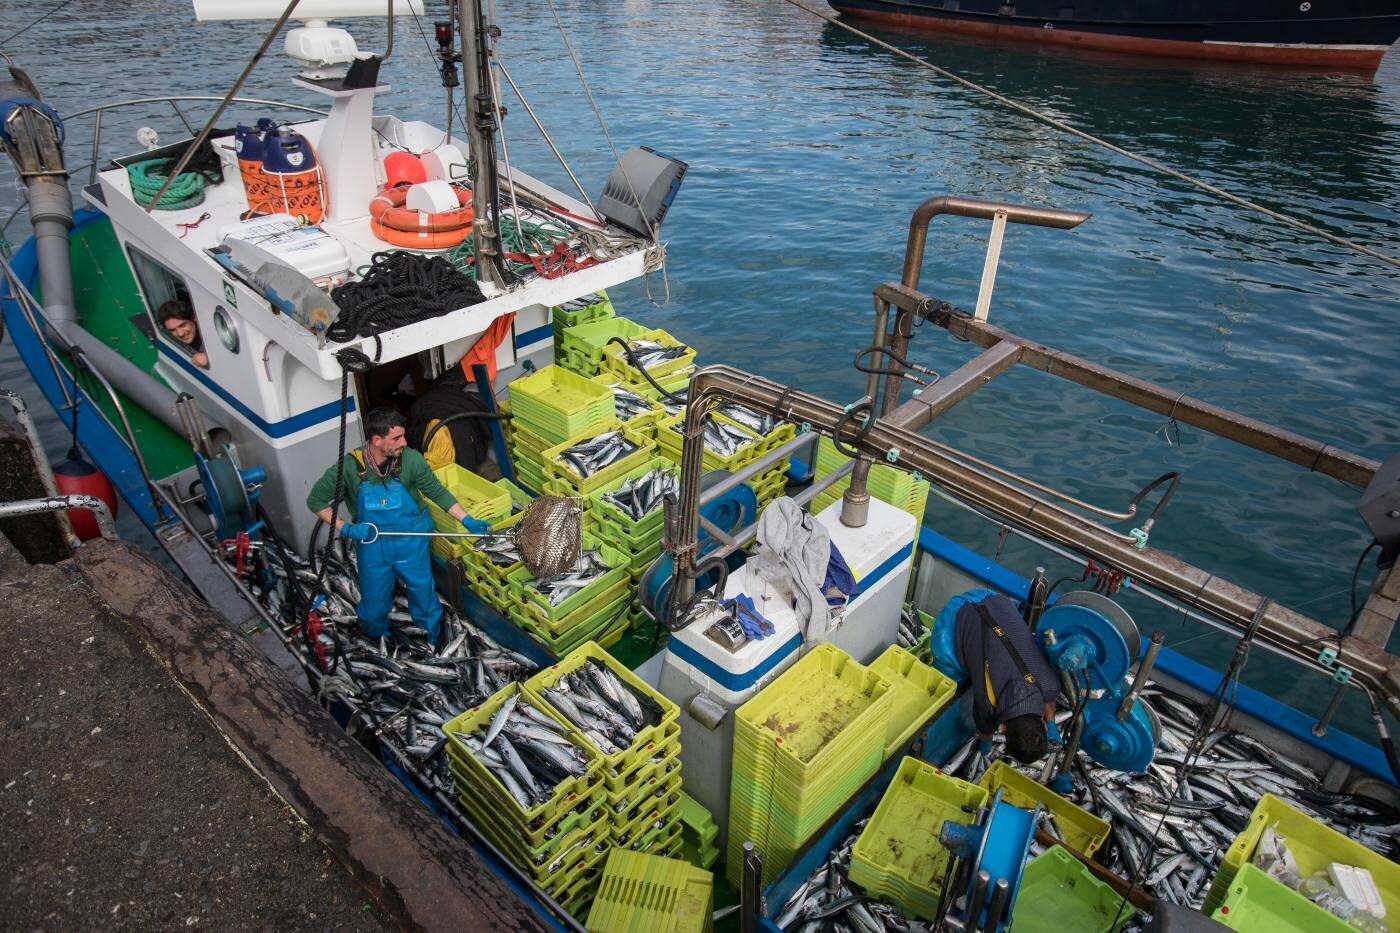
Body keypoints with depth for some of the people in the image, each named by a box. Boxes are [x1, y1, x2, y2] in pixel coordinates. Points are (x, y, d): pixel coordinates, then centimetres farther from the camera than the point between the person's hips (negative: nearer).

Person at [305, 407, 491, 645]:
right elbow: (315, 500, -11)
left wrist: (467, 521, -15)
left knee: (424, 594, 19)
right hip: (372, 543, 0)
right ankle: (377, 639, 53)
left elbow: (437, 492, -9)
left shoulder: (411, 459, -23)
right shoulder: (350, 467, -23)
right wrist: (345, 528, -21)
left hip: (412, 544, 0)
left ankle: (432, 639, 48)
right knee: (374, 600, 20)